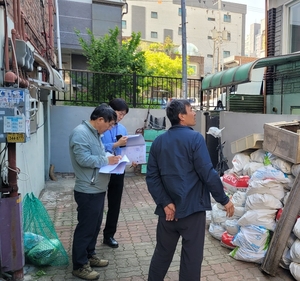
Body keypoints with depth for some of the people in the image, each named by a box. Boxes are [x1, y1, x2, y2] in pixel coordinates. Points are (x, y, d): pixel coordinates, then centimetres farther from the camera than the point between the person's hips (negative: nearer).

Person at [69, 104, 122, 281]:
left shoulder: (95, 133, 13)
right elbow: (84, 159, -26)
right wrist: (106, 160, -17)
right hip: (88, 191, -10)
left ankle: (90, 255, 36)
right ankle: (80, 266, 16)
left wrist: (110, 159, 4)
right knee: (85, 228, 2)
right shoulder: (80, 133, -18)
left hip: (98, 189, 10)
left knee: (95, 226, 20)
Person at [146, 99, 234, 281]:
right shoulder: (195, 138, -12)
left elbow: (152, 177, -2)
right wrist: (224, 199, -5)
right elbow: (208, 174, -15)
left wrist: (165, 203, -4)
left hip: (169, 208, 5)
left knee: (162, 253, 20)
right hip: (192, 207, -5)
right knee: (192, 256, 9)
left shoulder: (159, 141, 4)